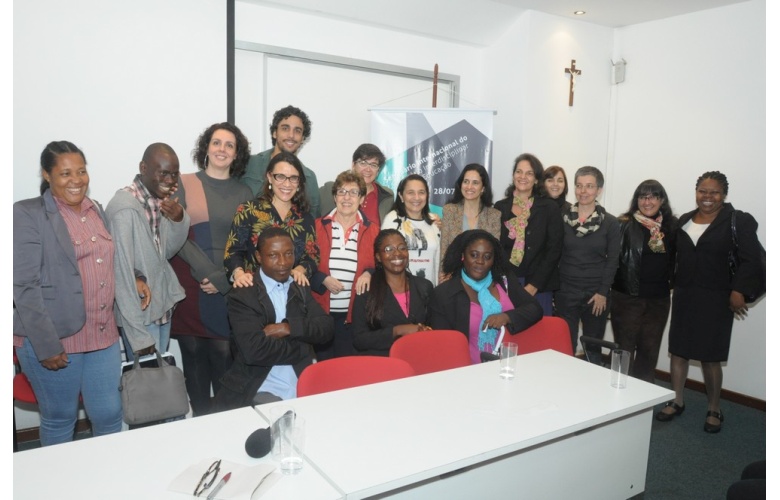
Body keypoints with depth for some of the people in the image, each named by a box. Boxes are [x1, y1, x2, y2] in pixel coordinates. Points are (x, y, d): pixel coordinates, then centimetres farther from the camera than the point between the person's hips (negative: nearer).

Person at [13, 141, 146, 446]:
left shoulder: (96, 210, 12)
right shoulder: (27, 214, -8)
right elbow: (24, 286, -13)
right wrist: (46, 344, -17)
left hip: (103, 335, 5)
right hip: (53, 341, -5)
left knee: (109, 415, 13)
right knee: (59, 420, 12)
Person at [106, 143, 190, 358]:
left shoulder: (160, 198, 0)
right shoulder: (125, 207, -22)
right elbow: (122, 273, -22)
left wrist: (179, 220, -12)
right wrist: (138, 334, -20)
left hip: (163, 306, 7)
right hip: (140, 315, -7)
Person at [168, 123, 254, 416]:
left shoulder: (244, 193, 11)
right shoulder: (183, 185, 5)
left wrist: (224, 279, -8)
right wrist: (207, 271, -13)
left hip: (230, 289, 1)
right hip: (190, 285, 0)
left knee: (224, 355, -3)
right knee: (194, 354, 5)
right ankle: (201, 418, 20)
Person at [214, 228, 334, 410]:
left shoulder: (301, 289, 12)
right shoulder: (241, 295, -7)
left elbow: (326, 328, 1)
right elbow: (253, 350, -20)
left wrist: (289, 327, -15)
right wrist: (303, 349, -9)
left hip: (304, 388, 5)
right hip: (262, 392, -5)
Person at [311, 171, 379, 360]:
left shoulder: (372, 230, 4)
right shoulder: (318, 226, 2)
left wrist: (369, 274, -13)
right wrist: (323, 279, -13)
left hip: (354, 313, 1)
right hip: (321, 311, 0)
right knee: (321, 363, 7)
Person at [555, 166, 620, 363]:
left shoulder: (610, 223, 1)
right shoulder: (563, 219, 4)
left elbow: (612, 261, 0)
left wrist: (603, 293, -7)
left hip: (596, 294, 0)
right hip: (566, 291, 1)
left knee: (593, 348, 6)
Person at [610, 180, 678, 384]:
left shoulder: (672, 226, 5)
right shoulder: (624, 224, -6)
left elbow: (674, 260, 13)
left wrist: (672, 284, 4)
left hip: (659, 299, 4)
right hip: (627, 298, -4)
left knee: (649, 351, 13)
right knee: (625, 350, 6)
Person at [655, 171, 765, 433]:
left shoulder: (737, 221, -6)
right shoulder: (684, 220, 9)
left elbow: (753, 260, -11)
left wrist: (739, 291, -18)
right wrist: (673, 285, 3)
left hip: (716, 300, -4)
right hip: (683, 296, 5)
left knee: (710, 357, 2)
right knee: (677, 350, 9)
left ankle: (714, 410, 21)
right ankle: (676, 401, 25)